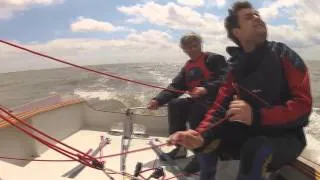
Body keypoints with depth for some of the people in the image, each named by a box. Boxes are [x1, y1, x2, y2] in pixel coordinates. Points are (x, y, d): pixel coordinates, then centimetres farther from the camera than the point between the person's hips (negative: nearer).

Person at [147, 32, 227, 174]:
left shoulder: (214, 58, -2)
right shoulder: (187, 67, 17)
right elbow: (175, 86, 6)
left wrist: (207, 89, -37)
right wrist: (158, 100, -10)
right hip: (197, 100, 7)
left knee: (196, 110, -33)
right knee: (174, 105, -12)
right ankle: (180, 147, -4)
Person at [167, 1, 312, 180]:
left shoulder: (284, 55, -11)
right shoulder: (236, 67, 0)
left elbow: (303, 104, -20)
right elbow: (221, 106, -7)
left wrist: (256, 116, -37)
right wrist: (200, 135, -26)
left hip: (287, 136, -4)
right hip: (251, 133, 4)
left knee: (256, 151, -34)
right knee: (209, 140, -11)